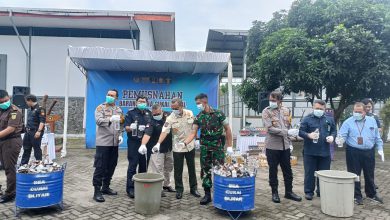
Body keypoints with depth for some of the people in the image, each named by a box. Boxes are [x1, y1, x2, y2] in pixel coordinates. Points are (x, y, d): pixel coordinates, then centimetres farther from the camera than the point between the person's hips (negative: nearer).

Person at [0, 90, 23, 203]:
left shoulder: (14, 111, -13)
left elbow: (11, 129, -20)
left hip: (11, 142, -8)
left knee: (10, 168, -3)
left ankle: (10, 194, 5)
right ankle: (13, 189, 25)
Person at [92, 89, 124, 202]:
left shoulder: (119, 110, 14)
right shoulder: (100, 107, -1)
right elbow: (98, 120, -16)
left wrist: (120, 135, 4)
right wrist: (110, 119, -32)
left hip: (114, 142, 6)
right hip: (103, 142, -5)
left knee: (111, 166, 11)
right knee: (100, 167, -4)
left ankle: (105, 187, 24)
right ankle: (97, 191, 2)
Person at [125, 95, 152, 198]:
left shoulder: (149, 113, 12)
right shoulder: (131, 113, 0)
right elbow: (126, 127, -7)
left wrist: (149, 128, -6)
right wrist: (131, 128, -28)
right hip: (134, 143, -4)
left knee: (144, 166, 10)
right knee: (132, 166, -3)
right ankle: (130, 188, 2)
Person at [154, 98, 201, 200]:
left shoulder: (190, 113, -4)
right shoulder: (170, 118, -13)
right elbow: (164, 131, -22)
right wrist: (158, 143, -34)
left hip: (190, 146, 2)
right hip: (178, 148, -2)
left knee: (192, 168, 12)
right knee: (178, 170, 5)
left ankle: (193, 188, 25)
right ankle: (179, 190, 20)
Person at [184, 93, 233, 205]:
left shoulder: (218, 114, -7)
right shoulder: (198, 117, 3)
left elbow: (227, 129, -2)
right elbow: (193, 134, 1)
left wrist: (229, 146, -4)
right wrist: (184, 143, -17)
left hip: (218, 146, -3)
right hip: (204, 147, 4)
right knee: (205, 171, 7)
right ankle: (207, 194, 19)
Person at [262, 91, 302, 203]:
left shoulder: (286, 110, 7)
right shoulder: (266, 111, -8)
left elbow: (289, 126, 14)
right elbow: (270, 128, -18)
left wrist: (290, 142, 10)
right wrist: (287, 132, -23)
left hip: (285, 146, 4)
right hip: (272, 146, -4)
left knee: (287, 170, 13)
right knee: (273, 171, 7)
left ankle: (289, 192, 28)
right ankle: (274, 193, 21)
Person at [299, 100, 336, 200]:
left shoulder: (329, 119, 10)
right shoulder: (307, 119, -2)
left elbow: (334, 131, 18)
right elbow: (301, 132, -5)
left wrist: (332, 136, -3)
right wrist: (308, 135, -24)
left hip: (325, 152, 3)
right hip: (310, 152, -3)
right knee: (310, 173, 4)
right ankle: (309, 192, 15)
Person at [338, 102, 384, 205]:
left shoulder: (372, 121, 7)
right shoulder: (348, 122, -3)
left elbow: (377, 137, 12)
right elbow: (342, 135, -11)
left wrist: (380, 149, 7)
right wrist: (340, 140, -32)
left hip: (369, 152, 3)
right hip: (353, 152, -3)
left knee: (369, 175, 15)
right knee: (354, 175, 4)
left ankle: (372, 194, 34)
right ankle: (357, 196, 18)